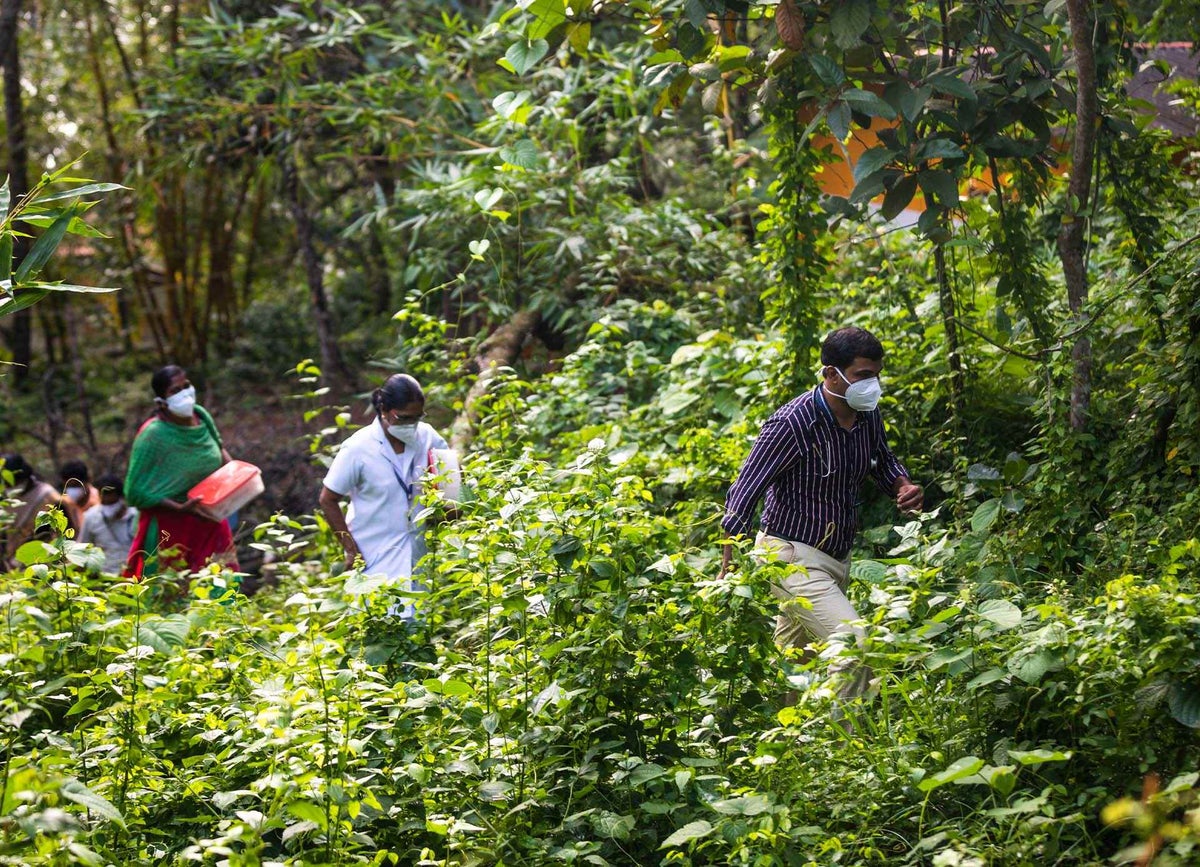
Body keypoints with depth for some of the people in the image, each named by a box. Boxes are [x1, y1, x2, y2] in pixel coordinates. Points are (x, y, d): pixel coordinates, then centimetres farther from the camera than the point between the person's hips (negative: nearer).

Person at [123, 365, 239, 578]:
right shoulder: (153, 435, -19)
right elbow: (136, 492, -16)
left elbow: (219, 448, 22)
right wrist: (181, 508, -25)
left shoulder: (201, 417, -1)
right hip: (170, 528, -6)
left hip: (208, 522, 6)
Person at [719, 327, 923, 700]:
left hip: (834, 559, 8)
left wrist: (904, 487, -2)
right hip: (793, 557, -8)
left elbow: (883, 461, 22)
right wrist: (728, 573, -19)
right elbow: (743, 494, -17)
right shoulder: (793, 424, -21)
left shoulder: (867, 415, 1)